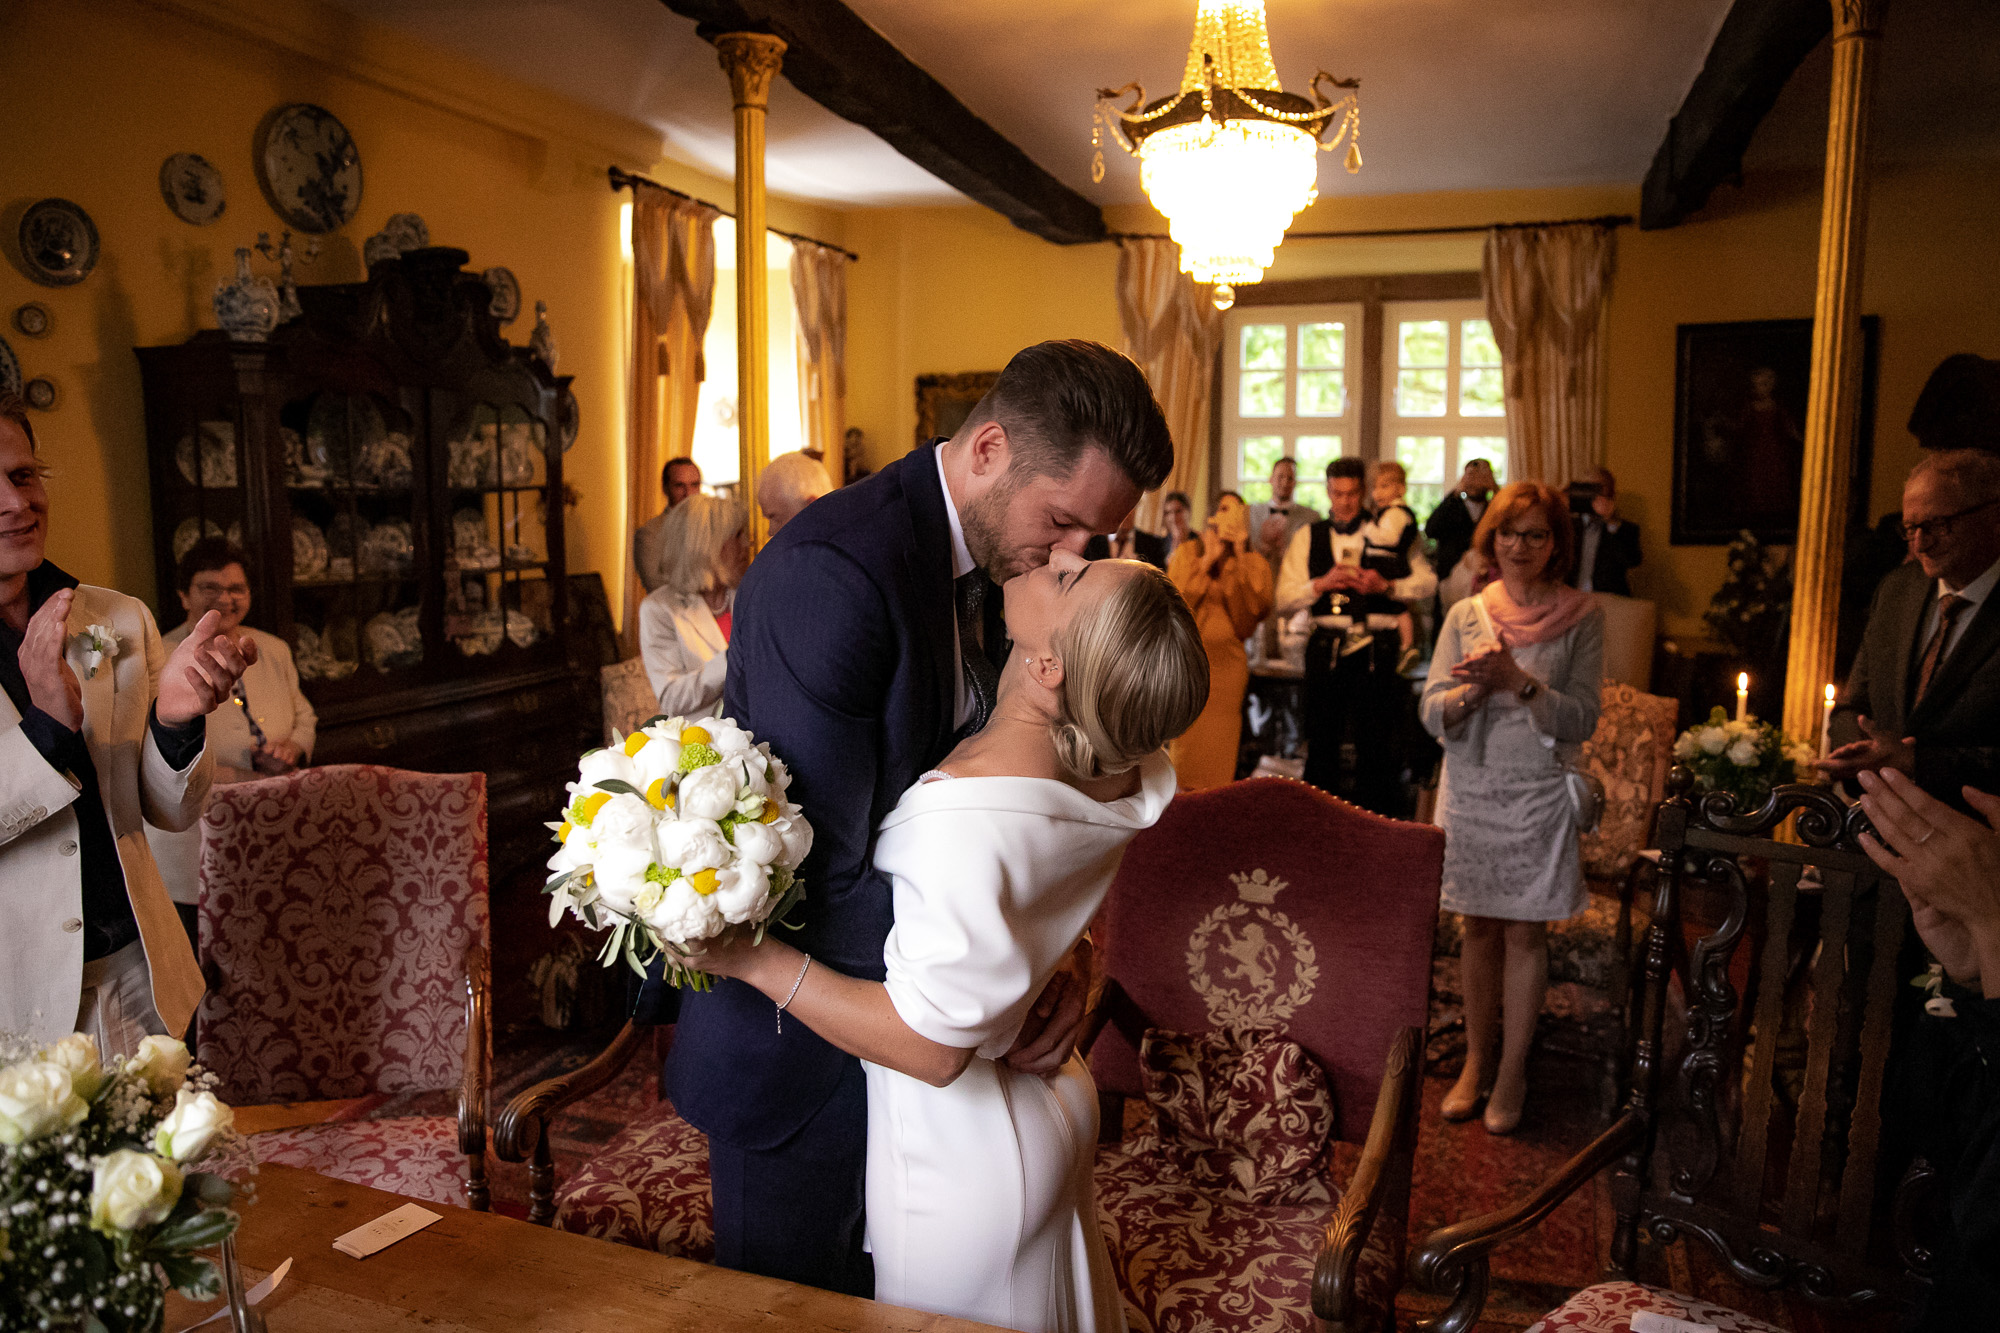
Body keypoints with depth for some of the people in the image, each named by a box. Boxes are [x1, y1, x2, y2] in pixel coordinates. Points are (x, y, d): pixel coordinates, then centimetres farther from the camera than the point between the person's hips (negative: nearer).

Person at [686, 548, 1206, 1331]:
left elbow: (933, 1045, -31)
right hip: (1047, 1107, 7)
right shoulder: (1118, 774, -15)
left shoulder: (967, 815, -39)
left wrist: (757, 959, -28)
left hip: (958, 1158, -7)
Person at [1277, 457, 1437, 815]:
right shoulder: (1308, 537, 13)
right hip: (1326, 648, 1)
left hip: (1376, 649, -1)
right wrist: (1321, 584, -10)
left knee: (1376, 742, -1)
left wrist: (1387, 585, -9)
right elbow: (1283, 601, 6)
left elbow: (1428, 581, 7)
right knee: (1321, 740, 6)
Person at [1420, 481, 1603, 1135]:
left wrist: (1519, 682, -22)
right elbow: (1433, 714, 0)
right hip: (1470, 787, 2)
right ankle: (1476, 1061, 24)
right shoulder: (1465, 614, 4)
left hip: (1538, 792, -2)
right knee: (1478, 927, 10)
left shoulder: (1581, 617, -2)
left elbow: (1582, 719, -8)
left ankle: (1512, 1073, 16)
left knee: (1525, 932, 3)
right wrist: (1473, 687, -19)